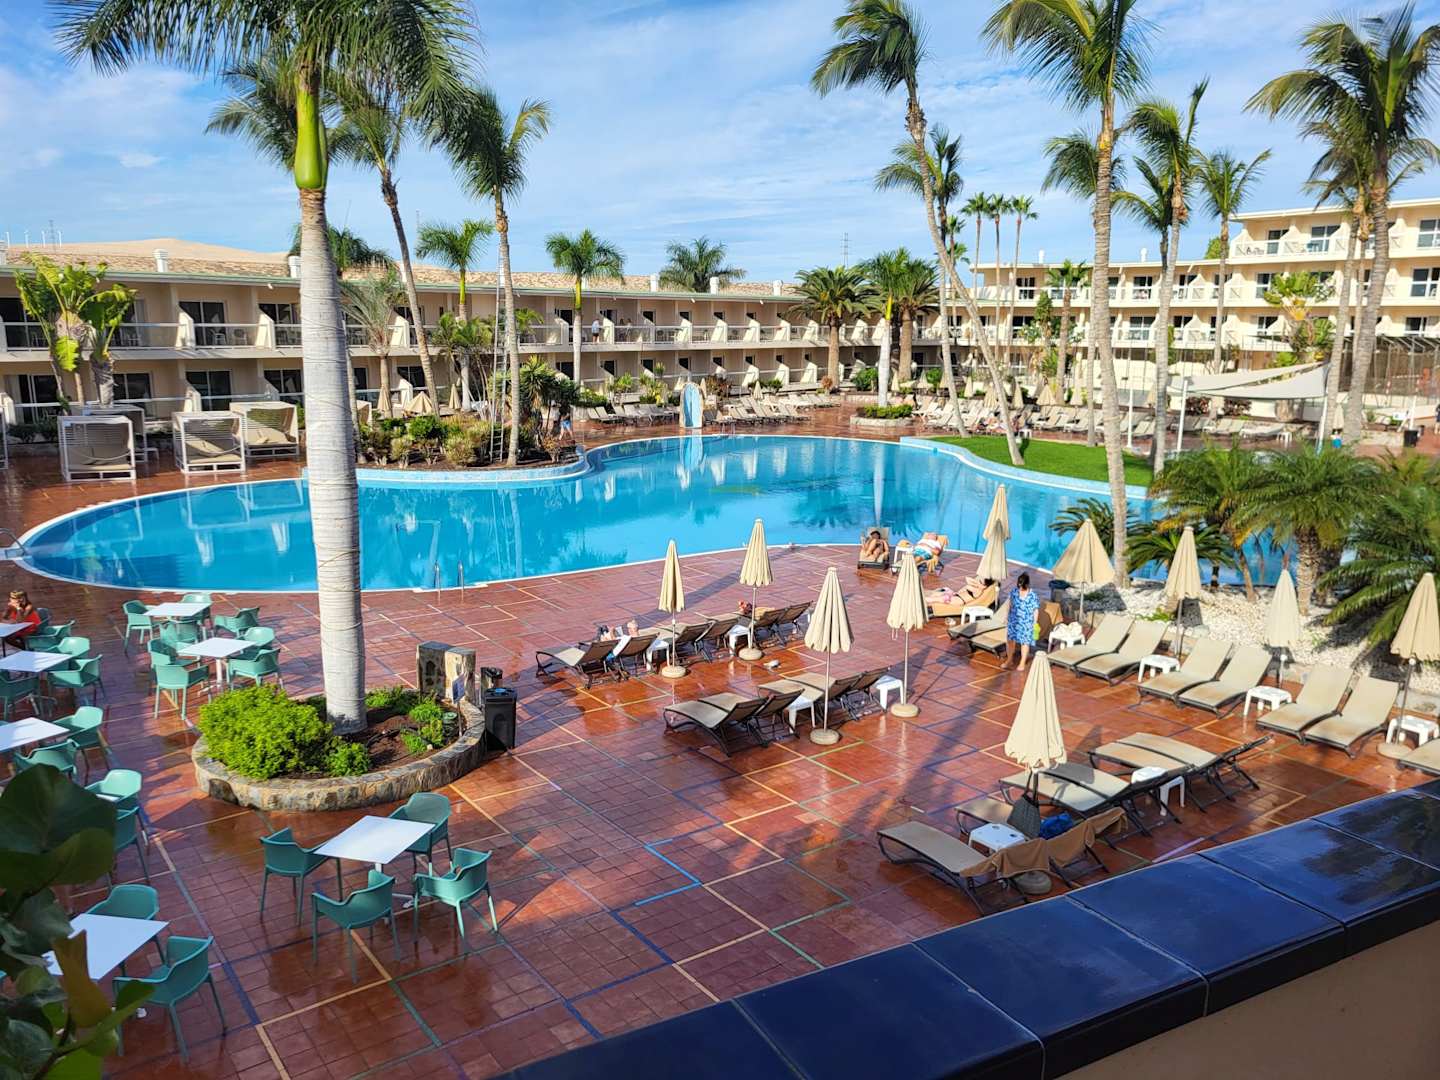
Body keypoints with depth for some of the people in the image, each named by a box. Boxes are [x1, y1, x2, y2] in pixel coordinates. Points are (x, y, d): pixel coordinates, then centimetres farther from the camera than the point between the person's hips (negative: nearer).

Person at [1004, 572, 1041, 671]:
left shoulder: (1033, 595, -18)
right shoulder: (1014, 591, -8)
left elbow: (1036, 610, -10)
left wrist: (1034, 624, -7)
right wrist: (1007, 617, 10)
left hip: (1026, 623, -3)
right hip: (1013, 621, 3)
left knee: (1024, 642, 10)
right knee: (1010, 639, 13)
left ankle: (1022, 663, 27)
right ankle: (1009, 659, 33)